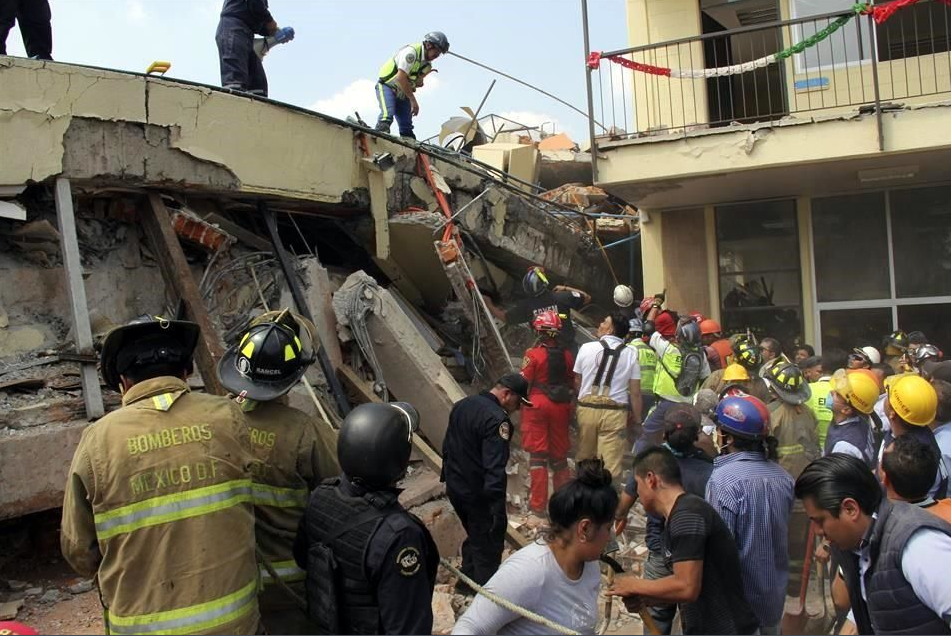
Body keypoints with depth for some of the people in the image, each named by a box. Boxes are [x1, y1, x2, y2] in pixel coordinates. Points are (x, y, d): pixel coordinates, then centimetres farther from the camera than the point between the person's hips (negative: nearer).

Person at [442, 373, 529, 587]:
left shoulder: (462, 405, 5)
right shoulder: (496, 419, -23)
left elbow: (447, 446, 15)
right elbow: (495, 470, -28)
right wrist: (498, 509, -27)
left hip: (455, 488, 9)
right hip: (479, 494, -9)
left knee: (474, 535, 25)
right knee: (489, 545, 6)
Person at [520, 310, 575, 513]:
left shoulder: (533, 354, -12)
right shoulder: (567, 356, 1)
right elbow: (572, 385, 9)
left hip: (537, 405, -4)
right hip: (560, 407, 4)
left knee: (538, 455, 3)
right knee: (559, 454, 16)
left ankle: (538, 503, 5)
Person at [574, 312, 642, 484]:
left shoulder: (586, 348, -1)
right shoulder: (630, 354, -2)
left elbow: (577, 381, 8)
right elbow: (635, 391, -2)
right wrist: (636, 417, 8)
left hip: (587, 408, 1)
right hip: (615, 412, -1)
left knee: (583, 458, 18)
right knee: (611, 463, 2)